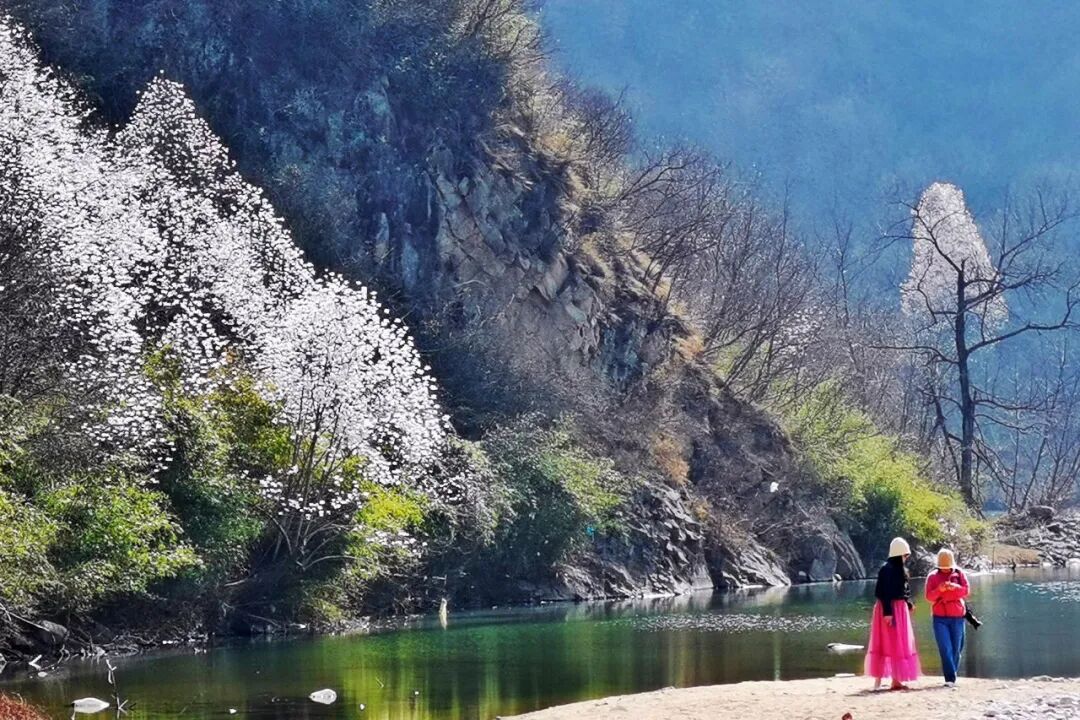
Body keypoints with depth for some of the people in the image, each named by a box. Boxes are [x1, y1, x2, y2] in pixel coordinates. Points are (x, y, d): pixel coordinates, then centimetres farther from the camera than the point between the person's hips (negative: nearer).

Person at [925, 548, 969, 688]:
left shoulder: (959, 574, 6)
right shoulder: (933, 577, 5)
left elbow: (965, 591, -5)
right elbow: (929, 596, -2)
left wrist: (954, 587, -24)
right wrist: (939, 589, -21)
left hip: (957, 618, 1)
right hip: (940, 618, -1)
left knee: (956, 649, 6)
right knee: (945, 649, -11)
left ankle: (952, 675, 22)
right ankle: (950, 678, -14)